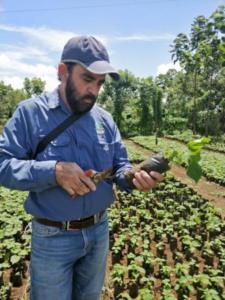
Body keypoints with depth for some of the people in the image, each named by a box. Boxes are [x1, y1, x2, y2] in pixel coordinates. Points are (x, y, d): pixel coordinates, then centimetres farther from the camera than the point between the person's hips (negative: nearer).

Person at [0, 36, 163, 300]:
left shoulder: (104, 118, 0)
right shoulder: (30, 112, -12)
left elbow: (120, 167, 2)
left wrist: (136, 177, -21)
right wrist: (53, 171, -30)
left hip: (99, 230, 5)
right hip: (52, 237, -4)